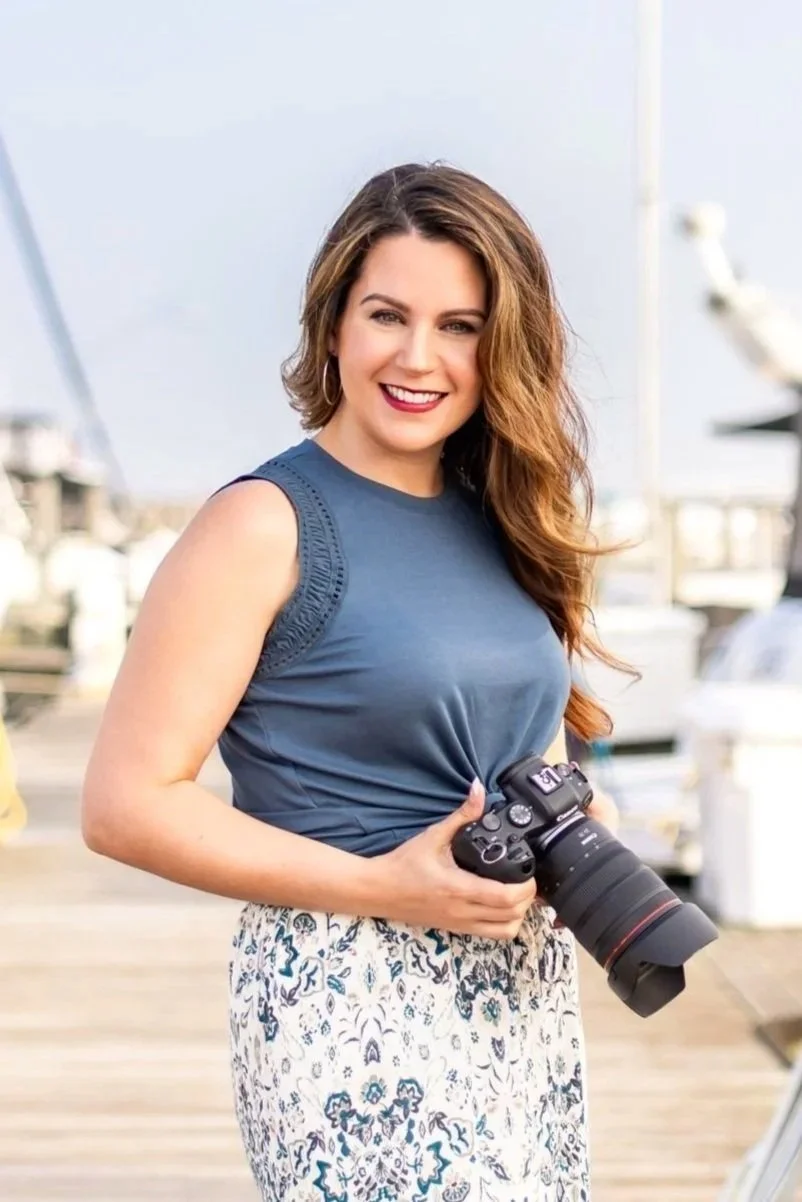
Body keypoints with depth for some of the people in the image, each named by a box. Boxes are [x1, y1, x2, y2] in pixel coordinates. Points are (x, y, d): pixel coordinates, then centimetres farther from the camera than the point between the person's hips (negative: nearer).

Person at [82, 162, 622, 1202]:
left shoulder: (503, 521, 8)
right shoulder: (267, 524, -11)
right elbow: (125, 804, -14)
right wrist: (379, 887, -18)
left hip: (528, 990, 7)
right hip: (354, 1000, -6)